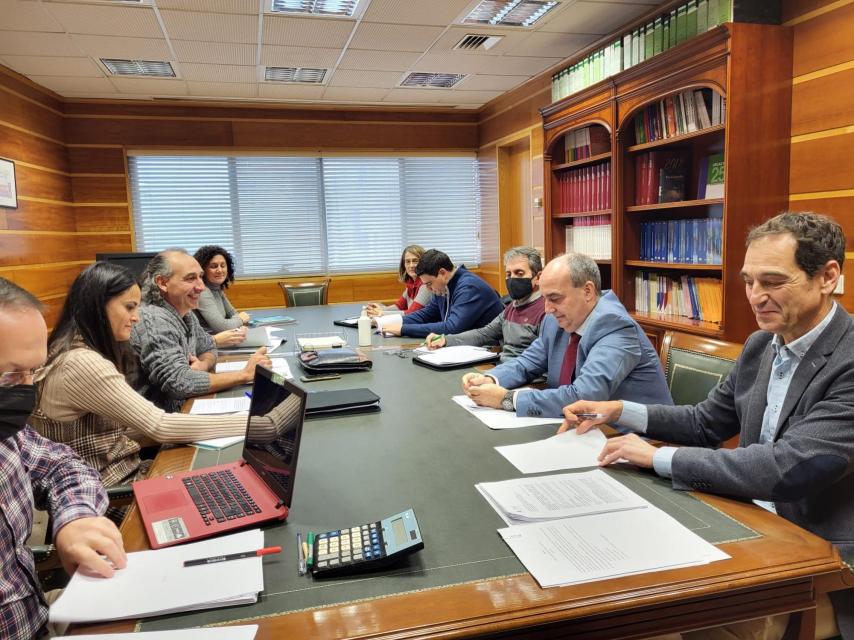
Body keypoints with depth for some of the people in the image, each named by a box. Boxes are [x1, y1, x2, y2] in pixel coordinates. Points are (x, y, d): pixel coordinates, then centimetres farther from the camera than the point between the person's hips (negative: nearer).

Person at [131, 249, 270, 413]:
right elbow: (179, 383, -28)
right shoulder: (154, 321, -21)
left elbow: (207, 349, 18)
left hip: (185, 407, 8)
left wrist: (204, 364, -7)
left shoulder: (185, 312, 6)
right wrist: (245, 374, -23)